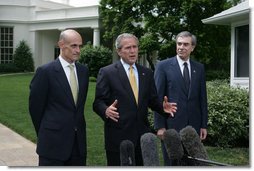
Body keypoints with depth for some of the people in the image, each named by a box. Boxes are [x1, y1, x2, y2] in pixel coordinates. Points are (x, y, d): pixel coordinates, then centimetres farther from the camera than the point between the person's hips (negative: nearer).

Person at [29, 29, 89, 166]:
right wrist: (44, 133, 5)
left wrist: (77, 126, 14)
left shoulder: (83, 70, 7)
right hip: (53, 142, -5)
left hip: (78, 140, 5)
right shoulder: (45, 71, -10)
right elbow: (35, 106, -4)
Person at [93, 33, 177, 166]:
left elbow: (152, 100, 14)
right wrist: (106, 111, -26)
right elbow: (98, 102, -5)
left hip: (142, 135, 4)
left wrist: (163, 107, -7)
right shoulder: (107, 72, -3)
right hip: (118, 135, -4)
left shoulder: (147, 73, 11)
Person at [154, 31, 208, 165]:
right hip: (171, 124, -3)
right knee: (171, 163, 6)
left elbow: (202, 98, 10)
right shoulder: (163, 66, -3)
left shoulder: (199, 68, 8)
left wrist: (204, 125, 7)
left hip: (194, 124, 4)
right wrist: (160, 126, -9)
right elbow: (158, 98, -5)